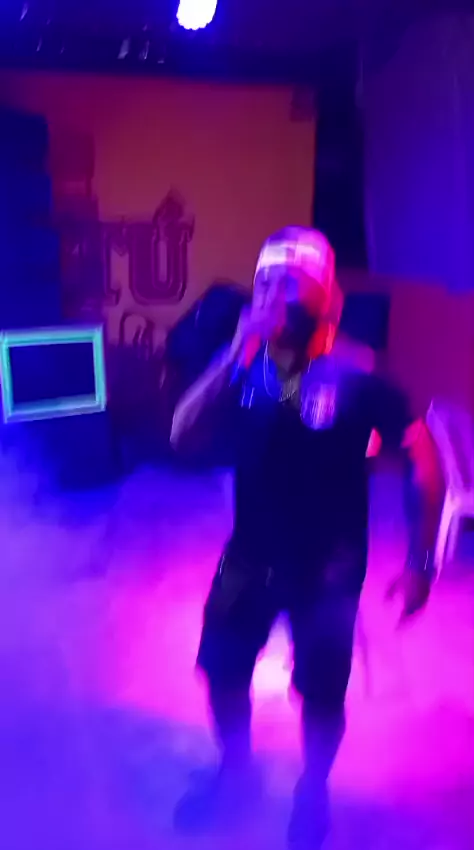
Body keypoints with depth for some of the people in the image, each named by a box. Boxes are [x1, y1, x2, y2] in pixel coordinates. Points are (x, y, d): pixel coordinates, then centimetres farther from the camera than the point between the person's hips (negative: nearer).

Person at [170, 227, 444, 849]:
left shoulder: (358, 375, -17)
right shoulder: (243, 365, -7)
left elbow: (422, 462, -10)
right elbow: (183, 438, -19)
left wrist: (420, 563, -11)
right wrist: (236, 356, -29)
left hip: (327, 567, -3)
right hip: (249, 558, 3)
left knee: (321, 694, 13)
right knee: (222, 671, 15)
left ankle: (313, 793, 45)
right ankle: (236, 771, 46)